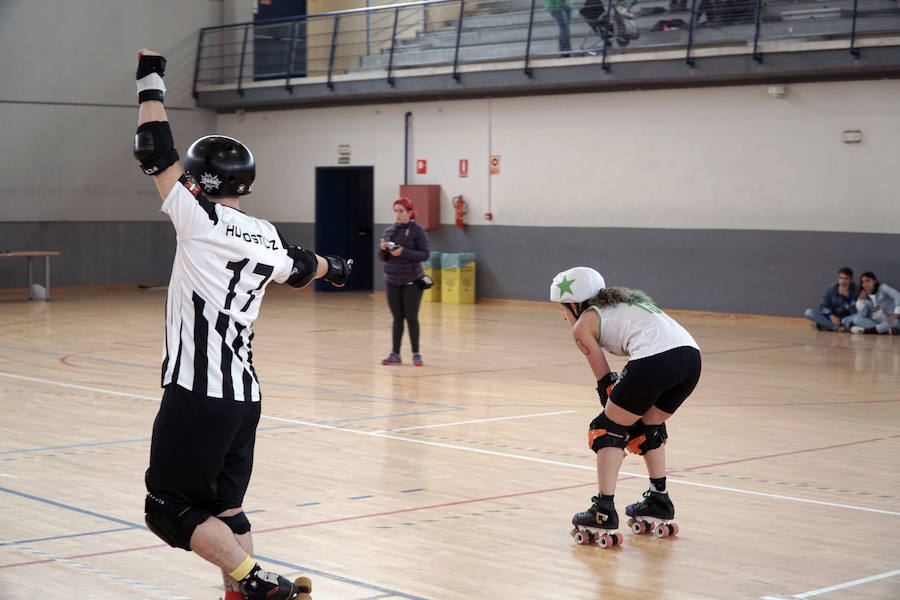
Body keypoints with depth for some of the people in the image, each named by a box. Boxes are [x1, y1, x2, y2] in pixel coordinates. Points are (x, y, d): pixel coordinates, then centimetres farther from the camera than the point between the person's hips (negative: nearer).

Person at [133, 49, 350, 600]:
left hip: (198, 395, -7)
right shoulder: (264, 237, 10)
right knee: (222, 507, 13)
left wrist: (151, 83, 6)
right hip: (244, 394, 8)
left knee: (171, 508, -1)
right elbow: (300, 266, 32)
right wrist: (333, 267, 55)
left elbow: (156, 154, -7)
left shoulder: (201, 222, -10)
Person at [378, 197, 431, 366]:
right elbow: (382, 258, 12)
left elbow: (425, 254, -11)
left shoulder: (417, 230, -6)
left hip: (412, 281, -4)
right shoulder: (389, 231, 8)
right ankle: (395, 354, 10)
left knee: (411, 318, 1)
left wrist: (403, 252, -21)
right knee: (397, 319, 7)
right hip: (392, 281, 4)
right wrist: (383, 249, -10)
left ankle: (416, 354, 10)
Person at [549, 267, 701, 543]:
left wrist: (612, 417, 27)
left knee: (607, 429, 9)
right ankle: (659, 501, 31)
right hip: (691, 354, 7)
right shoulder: (621, 301, 34)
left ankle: (604, 511, 4)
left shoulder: (582, 325, 14)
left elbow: (605, 382, 14)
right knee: (649, 425, 28)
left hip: (655, 360, -7)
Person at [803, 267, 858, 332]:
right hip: (830, 318, 1)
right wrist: (832, 316, -24)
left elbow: (854, 312, -13)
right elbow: (823, 306, -6)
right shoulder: (831, 288, -4)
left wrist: (847, 296, -24)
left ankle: (827, 326, -29)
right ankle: (837, 328, -29)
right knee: (808, 312, -24)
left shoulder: (854, 289, -7)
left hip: (845, 319, -1)